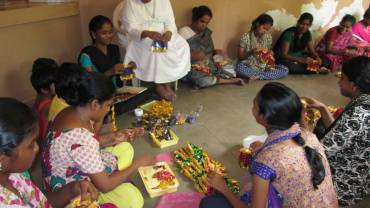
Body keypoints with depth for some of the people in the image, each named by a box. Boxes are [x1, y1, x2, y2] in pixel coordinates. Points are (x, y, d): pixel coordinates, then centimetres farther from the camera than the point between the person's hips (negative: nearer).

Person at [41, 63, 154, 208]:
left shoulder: (73, 112, -9)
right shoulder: (80, 138, -37)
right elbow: (105, 186, -26)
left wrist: (113, 138, -4)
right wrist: (138, 163, -16)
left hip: (75, 175, 9)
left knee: (124, 148, 11)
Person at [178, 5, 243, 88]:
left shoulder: (207, 32, 12)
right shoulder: (184, 31, -6)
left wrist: (216, 52, -5)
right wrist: (193, 56, -27)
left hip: (208, 64, 5)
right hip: (192, 67, -5)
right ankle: (230, 80, -10)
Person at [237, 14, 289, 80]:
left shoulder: (268, 37, 3)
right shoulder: (246, 37, -9)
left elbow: (268, 52, 15)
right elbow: (240, 56, -6)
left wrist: (270, 53, -9)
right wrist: (251, 52, -24)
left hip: (264, 66, 4)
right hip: (249, 67, -4)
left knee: (285, 70, -17)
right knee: (240, 68, -38)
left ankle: (258, 76, -22)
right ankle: (265, 74, -20)